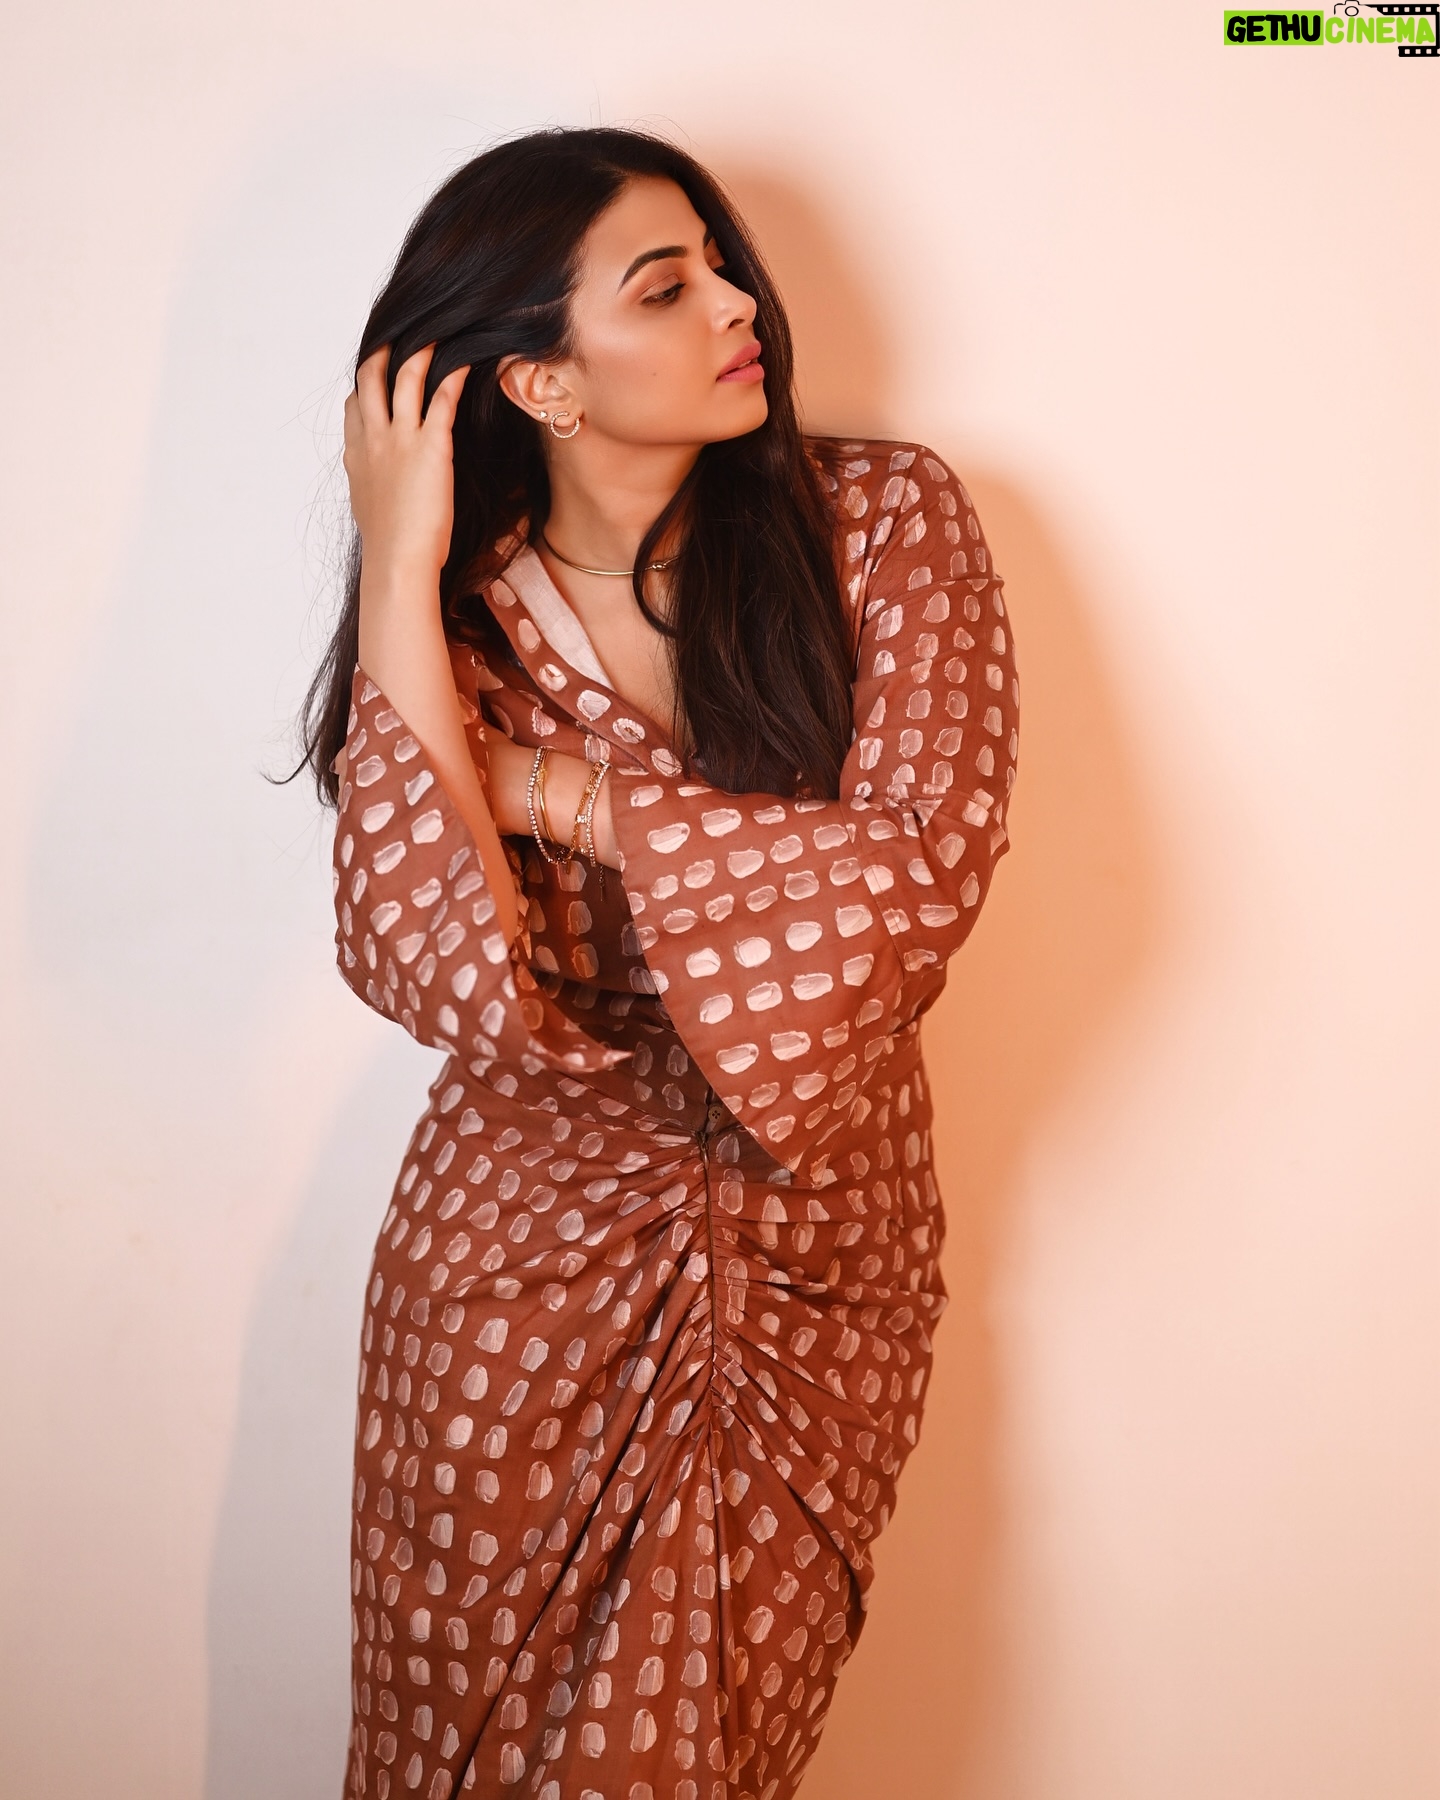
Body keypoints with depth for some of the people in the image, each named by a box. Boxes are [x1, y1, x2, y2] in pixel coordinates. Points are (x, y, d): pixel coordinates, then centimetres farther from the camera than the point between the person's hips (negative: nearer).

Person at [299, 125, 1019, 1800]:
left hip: (824, 1272, 0)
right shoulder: (460, 611, -8)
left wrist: (563, 795, -16)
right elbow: (446, 978, -25)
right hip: (524, 1261, 0)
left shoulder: (885, 518, -7)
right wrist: (399, 569, -22)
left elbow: (921, 874, -20)